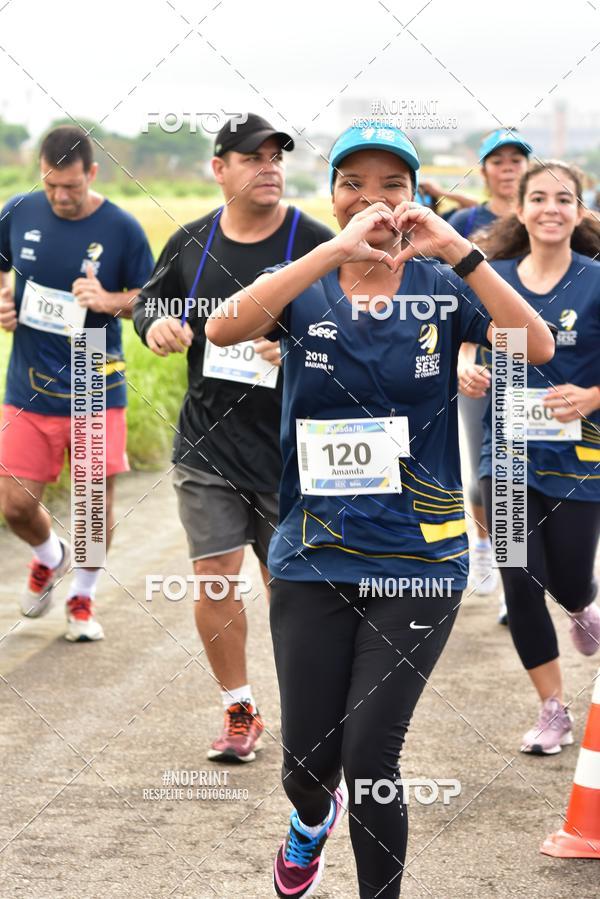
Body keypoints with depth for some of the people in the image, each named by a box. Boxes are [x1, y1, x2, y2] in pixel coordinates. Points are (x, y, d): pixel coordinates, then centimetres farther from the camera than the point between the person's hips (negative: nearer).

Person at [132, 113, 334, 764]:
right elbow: (150, 300, 19)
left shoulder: (316, 244, -7)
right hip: (208, 439, 3)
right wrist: (155, 326, -4)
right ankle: (238, 710, 16)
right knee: (214, 577, -1)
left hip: (291, 447, -2)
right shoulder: (191, 243, 4)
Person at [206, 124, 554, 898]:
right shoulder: (306, 288, 0)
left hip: (419, 560, -1)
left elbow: (536, 347, -18)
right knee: (308, 761, 7)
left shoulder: (440, 288, -1)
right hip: (314, 558, 1)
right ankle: (311, 818, 44)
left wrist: (458, 250, -27)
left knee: (369, 759, -7)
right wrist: (338, 250, -30)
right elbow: (224, 327, -22)